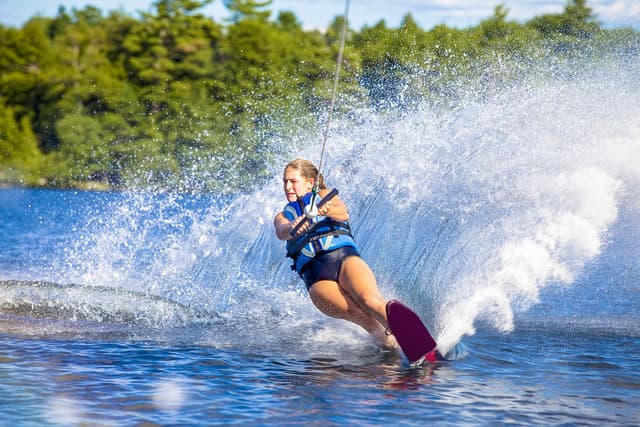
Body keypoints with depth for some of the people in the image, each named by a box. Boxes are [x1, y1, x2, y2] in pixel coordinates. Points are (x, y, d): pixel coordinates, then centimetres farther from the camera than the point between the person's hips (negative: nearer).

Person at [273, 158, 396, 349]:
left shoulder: (324, 196, 23)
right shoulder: (283, 216, 28)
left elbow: (343, 214, -2)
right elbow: (281, 231, 2)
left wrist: (328, 210, -28)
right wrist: (291, 228, -25)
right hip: (315, 275, 2)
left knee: (369, 300, -33)